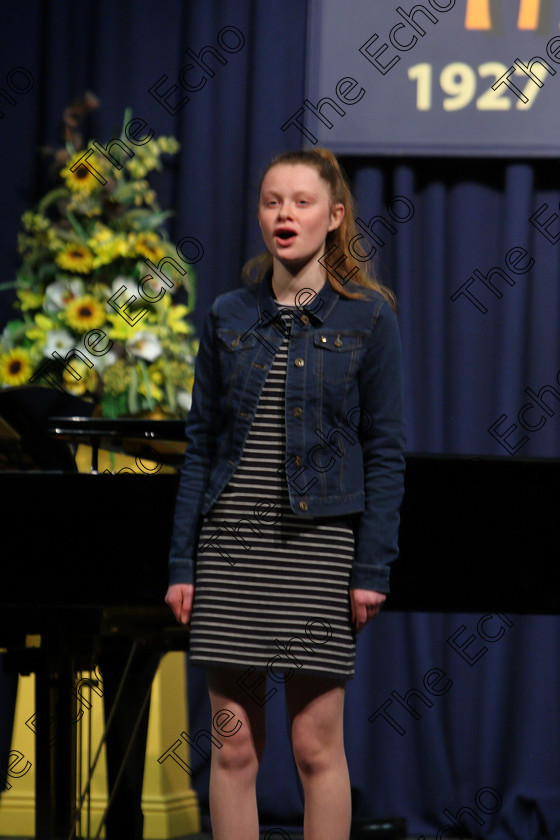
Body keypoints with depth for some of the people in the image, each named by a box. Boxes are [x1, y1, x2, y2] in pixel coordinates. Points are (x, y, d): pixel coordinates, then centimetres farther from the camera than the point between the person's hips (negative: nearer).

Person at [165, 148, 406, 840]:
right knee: (232, 744, 2)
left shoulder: (367, 316, 1)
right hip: (231, 542, 3)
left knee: (316, 745, -1)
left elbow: (385, 450, -1)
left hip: (320, 544, -3)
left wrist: (373, 567, -8)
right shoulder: (229, 317, 8)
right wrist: (182, 562, 3)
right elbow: (201, 442, 9)